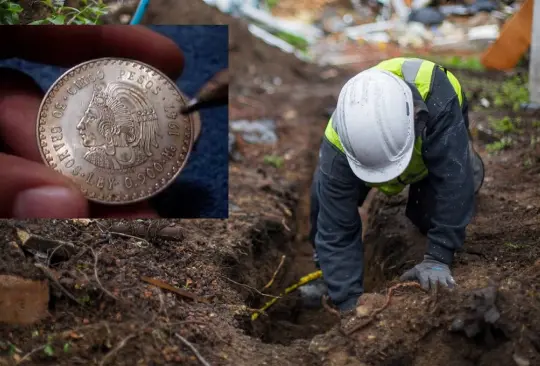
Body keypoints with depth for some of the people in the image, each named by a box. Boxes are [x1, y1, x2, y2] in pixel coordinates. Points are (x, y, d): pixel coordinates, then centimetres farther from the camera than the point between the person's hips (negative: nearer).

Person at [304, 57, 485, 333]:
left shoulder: (436, 95, -49)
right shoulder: (338, 143, -42)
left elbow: (454, 181, -44)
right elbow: (337, 230, -36)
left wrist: (437, 258, -45)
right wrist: (349, 304, -40)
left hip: (438, 136, 0)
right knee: (326, 195, -22)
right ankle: (327, 273, 2)